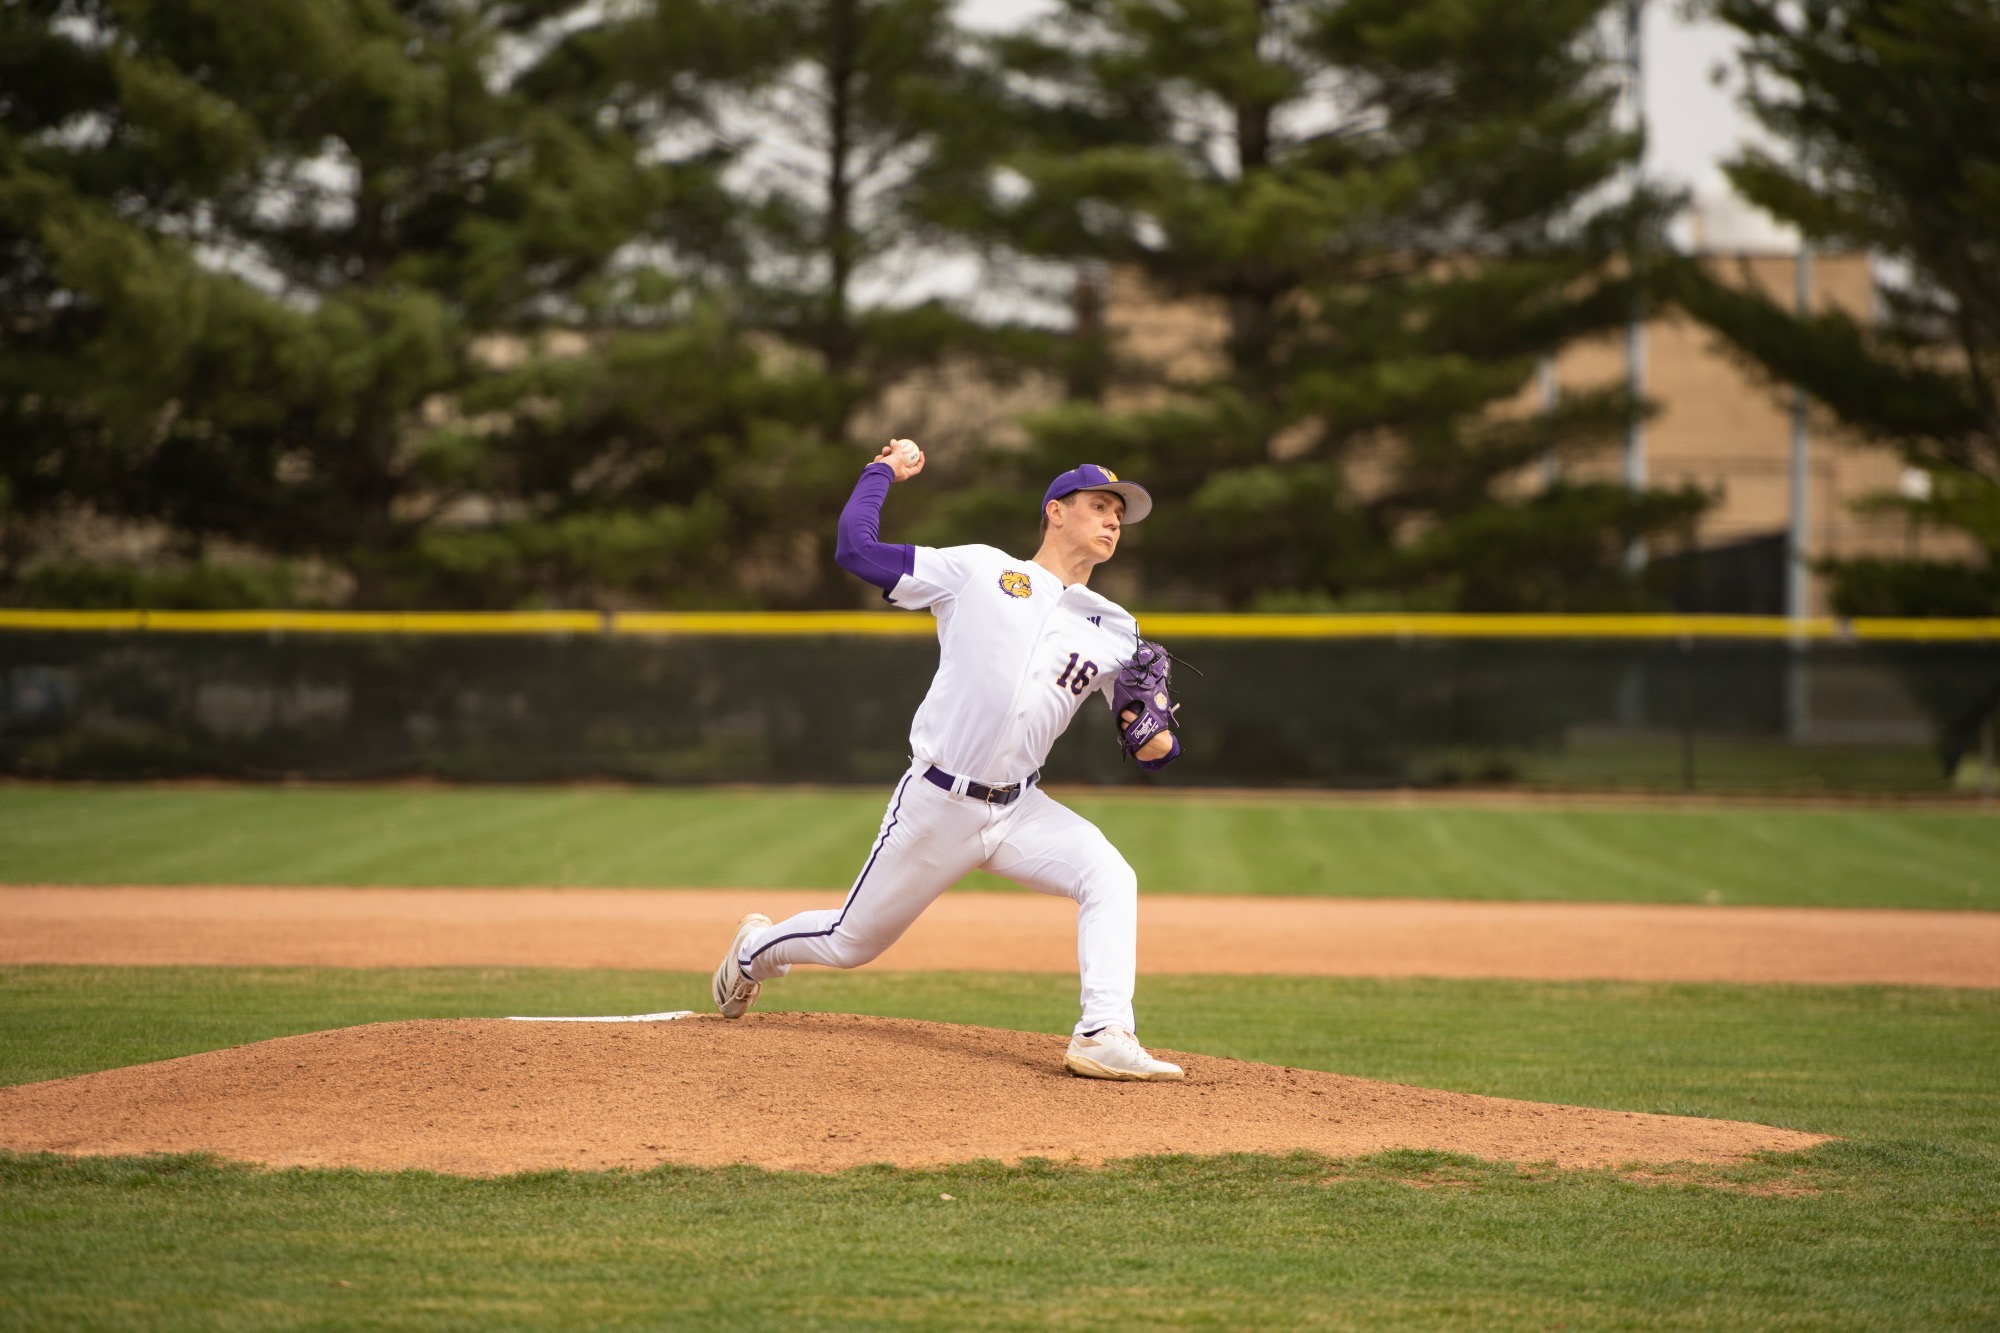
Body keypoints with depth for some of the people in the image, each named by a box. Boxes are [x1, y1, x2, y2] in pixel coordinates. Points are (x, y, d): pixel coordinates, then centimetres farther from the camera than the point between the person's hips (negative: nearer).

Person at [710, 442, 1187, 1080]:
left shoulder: (1115, 632, 9)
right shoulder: (978, 570, -1)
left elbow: (1151, 747, 7)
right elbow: (855, 548, -2)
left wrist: (1158, 740, -17)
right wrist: (884, 470, 9)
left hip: (1019, 811, 3)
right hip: (935, 805, -3)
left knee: (1109, 877, -25)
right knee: (850, 943, 9)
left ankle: (1105, 1035, -32)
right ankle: (756, 948, 40)